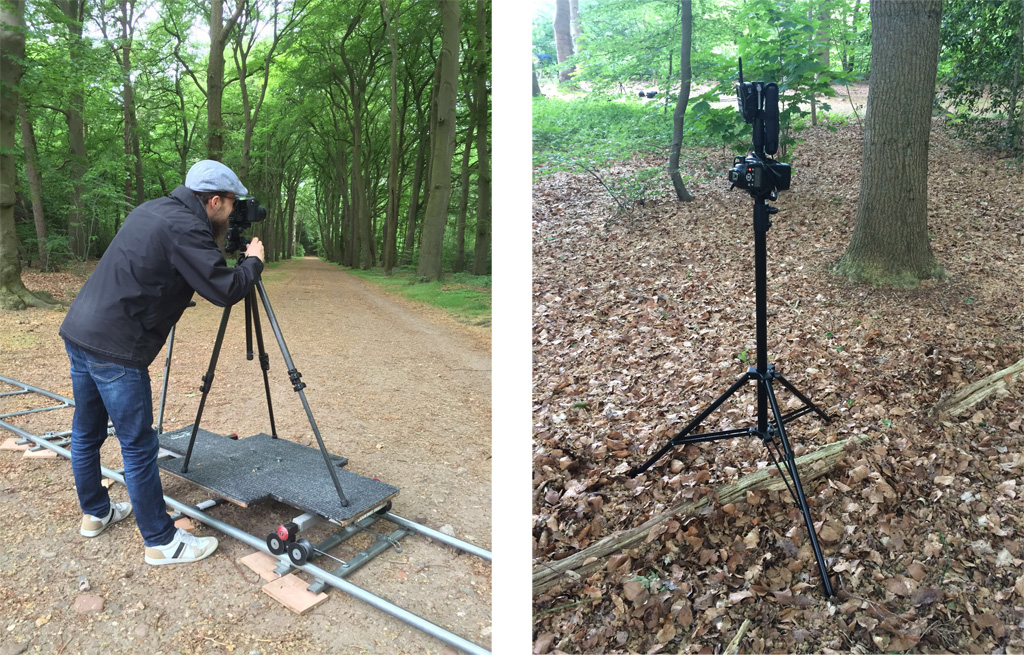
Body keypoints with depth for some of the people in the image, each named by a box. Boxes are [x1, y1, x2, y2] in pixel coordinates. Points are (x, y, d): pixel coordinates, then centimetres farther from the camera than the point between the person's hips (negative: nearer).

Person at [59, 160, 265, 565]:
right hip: (114, 349, -10)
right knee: (138, 447, -1)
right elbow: (224, 290, -19)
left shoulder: (153, 210, 13)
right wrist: (253, 261, -1)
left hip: (78, 331, 10)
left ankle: (96, 513, 41)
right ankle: (161, 543, 11)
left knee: (86, 433, 22)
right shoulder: (184, 228, -15)